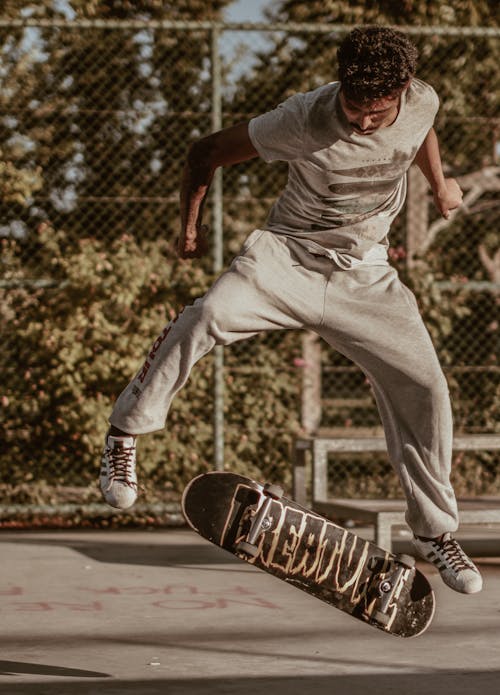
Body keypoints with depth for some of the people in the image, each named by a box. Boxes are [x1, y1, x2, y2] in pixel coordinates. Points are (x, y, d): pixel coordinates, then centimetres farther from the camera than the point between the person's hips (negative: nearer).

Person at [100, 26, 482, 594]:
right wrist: (190, 226, -1)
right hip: (286, 254, -3)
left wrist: (439, 184, 31)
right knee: (207, 316, -32)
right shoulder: (304, 120, -23)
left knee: (424, 387, -5)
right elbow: (207, 152, -9)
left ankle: (434, 532, 15)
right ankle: (125, 434, -13)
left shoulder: (422, 102, -11)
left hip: (364, 279, 4)